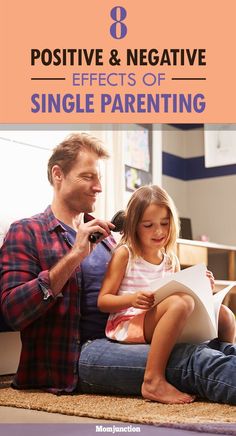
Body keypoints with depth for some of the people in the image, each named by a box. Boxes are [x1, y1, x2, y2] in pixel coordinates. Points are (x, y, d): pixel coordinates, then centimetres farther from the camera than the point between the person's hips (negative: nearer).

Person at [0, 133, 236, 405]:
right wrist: (74, 256, -15)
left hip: (120, 341, 7)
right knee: (194, 360, -29)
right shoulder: (26, 232, 4)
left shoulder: (102, 237, 24)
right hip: (78, 354, -6)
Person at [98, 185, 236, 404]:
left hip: (162, 323, 6)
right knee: (181, 302, -34)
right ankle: (153, 381, -37)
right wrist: (132, 299, -23)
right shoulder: (124, 254, -1)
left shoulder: (171, 260, 16)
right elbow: (102, 300, -5)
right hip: (128, 324, -6)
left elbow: (181, 292, 22)